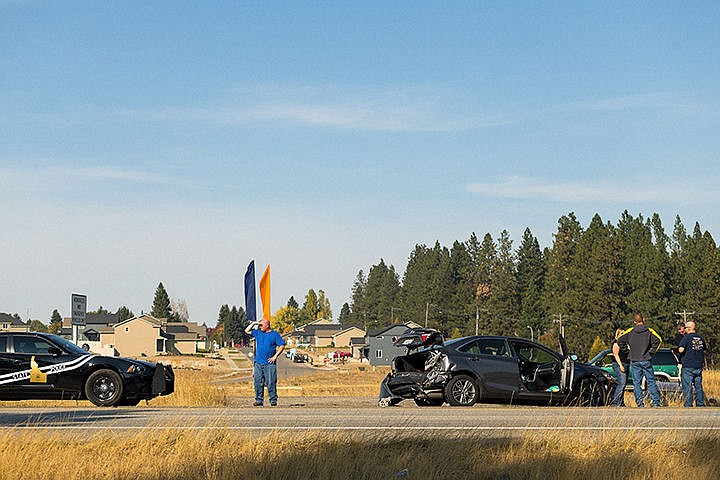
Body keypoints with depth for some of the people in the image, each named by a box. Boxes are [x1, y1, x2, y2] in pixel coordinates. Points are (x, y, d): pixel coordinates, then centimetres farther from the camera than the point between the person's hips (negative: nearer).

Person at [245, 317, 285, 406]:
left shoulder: (274, 334, 1)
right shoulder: (258, 333, 14)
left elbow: (282, 345, 0)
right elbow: (247, 331, 21)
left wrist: (275, 356, -7)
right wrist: (253, 324, 7)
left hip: (269, 363, -4)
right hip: (258, 362, 4)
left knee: (271, 382, -6)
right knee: (258, 382, 2)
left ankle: (273, 400, -2)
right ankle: (259, 400, 7)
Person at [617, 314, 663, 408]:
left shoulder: (630, 331, 2)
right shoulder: (649, 331, -1)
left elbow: (620, 341, -1)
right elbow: (658, 340, -14)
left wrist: (627, 348, 8)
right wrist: (652, 351, -4)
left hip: (634, 361, 0)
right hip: (646, 361, 0)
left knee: (637, 383, 5)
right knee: (651, 381, 5)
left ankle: (639, 403, 0)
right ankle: (656, 402, 1)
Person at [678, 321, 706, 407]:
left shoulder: (686, 337, -10)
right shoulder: (700, 338, 10)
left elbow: (681, 350, -19)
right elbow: (705, 349, 23)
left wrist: (678, 348, 3)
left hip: (688, 367, -6)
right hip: (699, 366, 6)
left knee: (687, 386, -3)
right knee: (698, 386, 11)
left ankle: (688, 404, -5)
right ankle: (701, 403, 11)